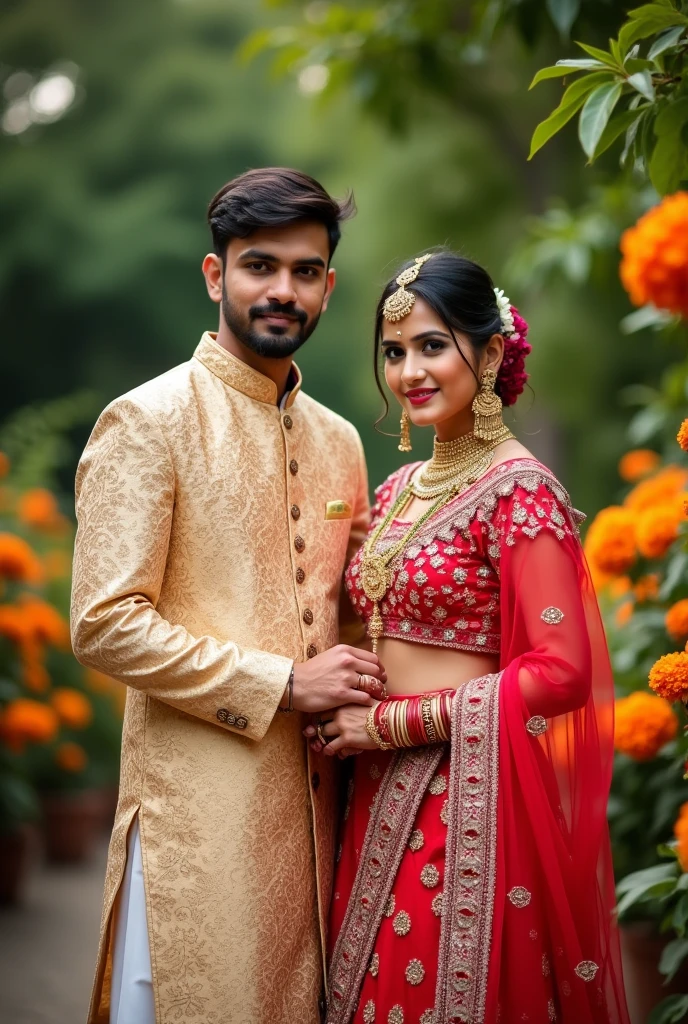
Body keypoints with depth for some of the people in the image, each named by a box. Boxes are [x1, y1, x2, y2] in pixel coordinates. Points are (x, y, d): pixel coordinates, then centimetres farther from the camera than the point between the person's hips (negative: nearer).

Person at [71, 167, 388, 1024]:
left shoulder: (338, 441, 14)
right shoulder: (146, 422, -7)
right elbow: (104, 624, -14)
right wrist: (281, 684, -14)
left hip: (313, 798, 6)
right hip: (201, 806, -6)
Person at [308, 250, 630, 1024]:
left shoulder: (517, 490, -12)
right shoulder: (399, 489, 11)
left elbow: (562, 670, -19)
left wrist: (392, 722, -14)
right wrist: (346, 708, 1)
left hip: (469, 800, -7)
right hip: (383, 797, 7)